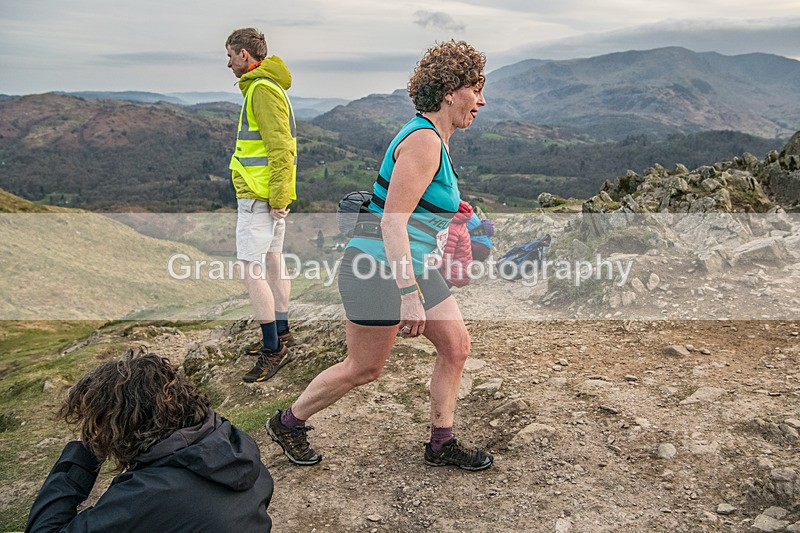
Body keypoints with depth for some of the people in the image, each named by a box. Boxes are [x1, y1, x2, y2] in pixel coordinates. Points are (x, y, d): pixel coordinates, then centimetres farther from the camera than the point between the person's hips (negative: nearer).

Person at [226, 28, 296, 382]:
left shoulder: (263, 90, -14)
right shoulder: (264, 87, 19)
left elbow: (280, 148, -22)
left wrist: (278, 198, -22)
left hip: (258, 196, -11)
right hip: (269, 195, 11)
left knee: (251, 269, -9)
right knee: (273, 261, 15)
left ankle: (273, 350, -4)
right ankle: (280, 333, 27)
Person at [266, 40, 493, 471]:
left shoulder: (434, 139, 12)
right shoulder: (424, 141, -19)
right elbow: (392, 222, -26)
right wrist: (409, 295, -29)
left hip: (410, 267, 10)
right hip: (379, 268, -10)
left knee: (456, 345, 9)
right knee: (363, 369, 5)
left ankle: (441, 444, 22)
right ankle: (287, 423, 27)